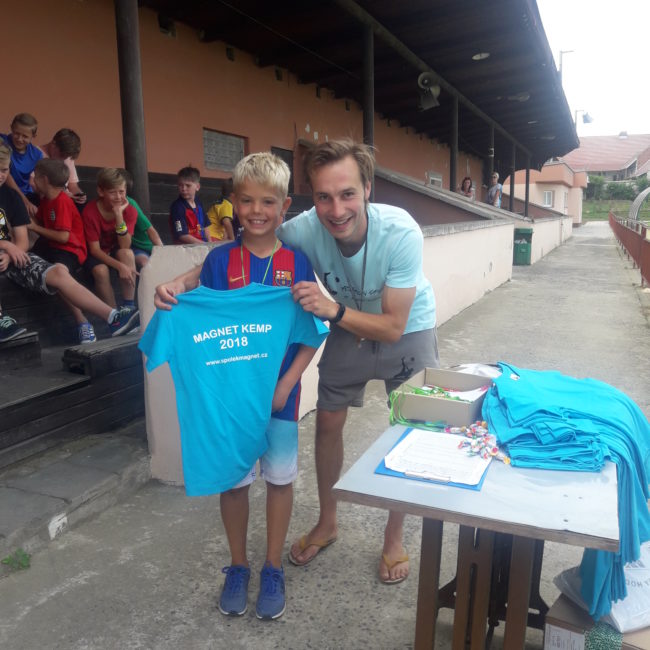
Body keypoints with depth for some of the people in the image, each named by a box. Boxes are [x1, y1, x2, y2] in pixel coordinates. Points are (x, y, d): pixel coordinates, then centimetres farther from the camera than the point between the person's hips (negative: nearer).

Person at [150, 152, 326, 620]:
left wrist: (286, 384, -12)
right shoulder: (219, 260, -5)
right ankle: (238, 566, 34)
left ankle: (273, 568, 32)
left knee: (280, 477, 11)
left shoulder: (297, 261, -6)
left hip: (281, 390, 0)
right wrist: (173, 296, -20)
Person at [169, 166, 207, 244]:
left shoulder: (198, 203, 10)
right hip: (185, 247, -6)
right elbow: (182, 235, -14)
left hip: (201, 244, 6)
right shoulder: (177, 207, -9)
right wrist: (204, 244, -12)